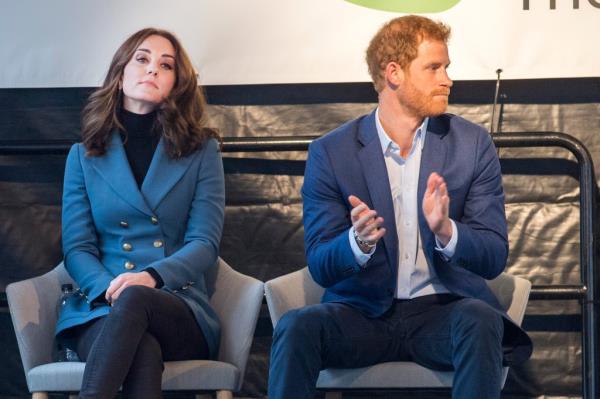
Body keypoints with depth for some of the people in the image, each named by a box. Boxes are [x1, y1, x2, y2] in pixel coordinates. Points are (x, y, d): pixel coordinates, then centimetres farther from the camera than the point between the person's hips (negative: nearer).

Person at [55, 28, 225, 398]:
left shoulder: (201, 152, 12)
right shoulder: (84, 156, 16)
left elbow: (205, 244, 0)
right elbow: (77, 248, 7)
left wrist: (151, 277, -22)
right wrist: (111, 289, -17)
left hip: (180, 309, 0)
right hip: (99, 308, 0)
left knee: (134, 300, -39)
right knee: (143, 350, -38)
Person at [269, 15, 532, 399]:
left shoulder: (472, 144, 3)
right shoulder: (330, 152, 1)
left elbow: (494, 257, -1)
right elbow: (320, 268, -2)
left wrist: (446, 231, -24)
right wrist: (358, 242, -25)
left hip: (442, 310, 0)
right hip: (363, 312, 0)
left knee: (480, 320, -33)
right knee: (297, 326, -30)